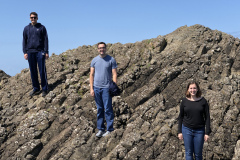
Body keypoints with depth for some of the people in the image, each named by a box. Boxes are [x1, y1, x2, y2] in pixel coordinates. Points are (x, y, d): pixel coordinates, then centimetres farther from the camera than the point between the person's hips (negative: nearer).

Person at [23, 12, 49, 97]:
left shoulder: (42, 27, 5)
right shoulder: (26, 28, 12)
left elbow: (45, 40, 2)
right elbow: (24, 41, 13)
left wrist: (46, 52, -5)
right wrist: (25, 52, 4)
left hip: (40, 52, -3)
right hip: (30, 52, 3)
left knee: (42, 71, -4)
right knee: (33, 71, 6)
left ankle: (44, 89, 3)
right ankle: (36, 88, 15)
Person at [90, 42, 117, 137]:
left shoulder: (111, 60, 1)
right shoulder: (94, 60, 9)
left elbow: (114, 74, -2)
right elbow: (91, 75, 9)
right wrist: (91, 88, 3)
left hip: (106, 87, -3)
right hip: (96, 87, 3)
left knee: (108, 109, -1)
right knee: (99, 109, 10)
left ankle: (109, 130, 8)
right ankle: (100, 129, 18)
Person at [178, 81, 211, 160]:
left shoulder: (203, 101, -4)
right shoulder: (184, 101, -1)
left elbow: (207, 117, -2)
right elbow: (181, 117, 4)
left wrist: (207, 132, -5)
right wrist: (180, 132, 2)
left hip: (199, 131, 0)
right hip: (187, 130, 1)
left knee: (198, 153, 9)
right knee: (188, 153, 5)